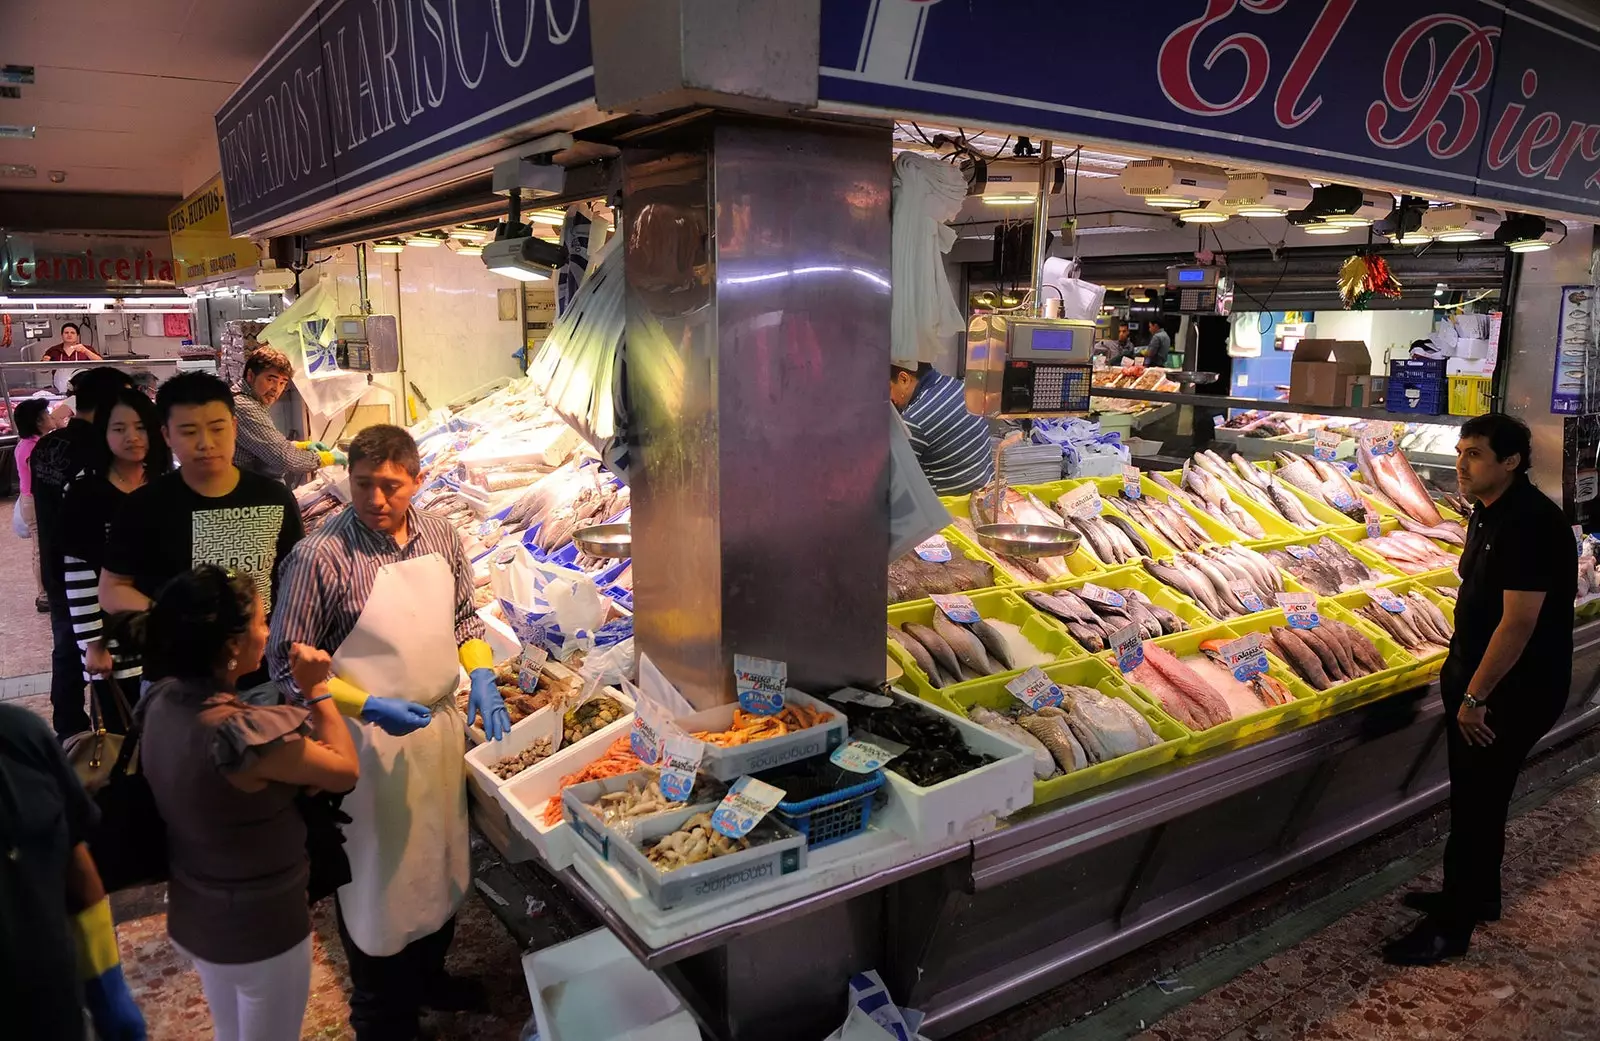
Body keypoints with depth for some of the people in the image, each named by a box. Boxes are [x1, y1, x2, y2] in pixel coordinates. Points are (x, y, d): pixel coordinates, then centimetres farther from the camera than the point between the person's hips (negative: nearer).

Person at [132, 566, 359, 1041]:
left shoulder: (162, 700, -12)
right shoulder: (241, 735, -35)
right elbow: (345, 770, -21)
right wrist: (317, 690, -14)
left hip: (191, 917, 7)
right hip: (260, 931, -7)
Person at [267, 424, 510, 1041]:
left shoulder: (440, 536, -3)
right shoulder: (319, 557, -20)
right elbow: (288, 666, -15)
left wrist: (481, 673, -4)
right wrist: (369, 707, -23)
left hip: (442, 724, 6)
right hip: (369, 742, -6)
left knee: (441, 860, 23)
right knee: (378, 879, 12)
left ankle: (430, 975, 49)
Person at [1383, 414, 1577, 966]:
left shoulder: (1530, 523, -24)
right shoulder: (1488, 512, 6)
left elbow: (1519, 621, -26)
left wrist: (1476, 695, -21)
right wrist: (1460, 677, 14)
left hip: (1514, 690, -9)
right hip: (1476, 674, 9)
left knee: (1477, 802, 1)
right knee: (1474, 795, 21)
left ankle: (1451, 927, 14)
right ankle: (1477, 895, 38)